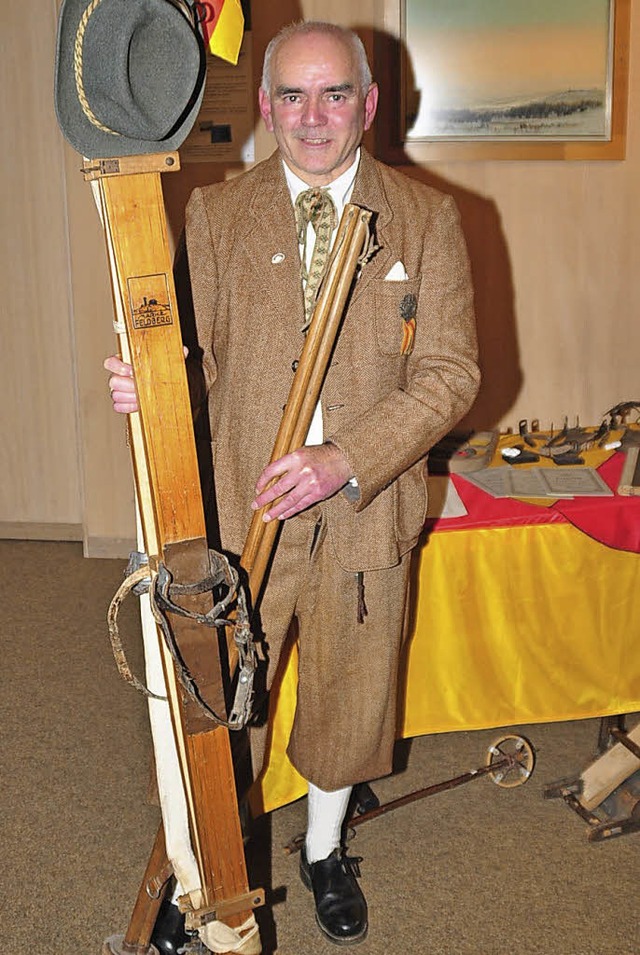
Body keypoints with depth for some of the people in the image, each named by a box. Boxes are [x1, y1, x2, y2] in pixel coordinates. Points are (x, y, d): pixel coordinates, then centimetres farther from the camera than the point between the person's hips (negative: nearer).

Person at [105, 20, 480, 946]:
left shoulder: (428, 219, -2)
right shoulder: (213, 213, 0)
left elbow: (451, 372, -7)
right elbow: (199, 352, 0)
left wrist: (345, 461, -20)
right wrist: (145, 384, -24)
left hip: (364, 515, 1)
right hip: (237, 509, 0)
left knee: (349, 698, 18)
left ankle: (325, 852, 47)